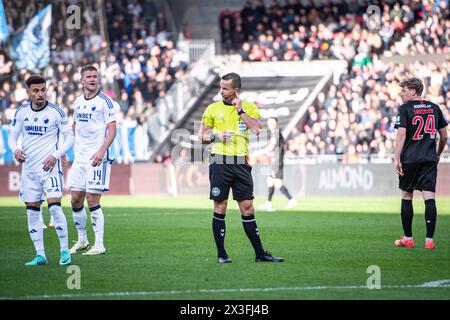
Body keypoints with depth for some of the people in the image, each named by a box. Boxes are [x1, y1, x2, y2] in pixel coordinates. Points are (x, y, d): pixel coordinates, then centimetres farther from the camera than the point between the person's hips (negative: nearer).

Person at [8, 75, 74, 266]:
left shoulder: (56, 112, -6)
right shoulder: (21, 112, 4)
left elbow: (69, 137, -2)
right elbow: (12, 136, 11)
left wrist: (56, 155, -15)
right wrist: (15, 149, -11)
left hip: (50, 166, -4)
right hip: (29, 168, 4)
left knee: (54, 205, -16)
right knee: (32, 211, 5)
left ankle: (64, 251, -5)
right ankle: (40, 255, 12)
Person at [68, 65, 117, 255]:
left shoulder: (104, 101, -7)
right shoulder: (78, 102, 13)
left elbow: (112, 130, -11)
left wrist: (101, 151, -22)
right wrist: (77, 146, 17)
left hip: (97, 159, -7)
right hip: (80, 157, 7)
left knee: (92, 200, -10)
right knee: (76, 200, 7)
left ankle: (99, 245, -4)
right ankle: (82, 241, 21)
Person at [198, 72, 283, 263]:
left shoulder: (249, 108, 7)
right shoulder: (213, 109, 7)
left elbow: (258, 130, -9)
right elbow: (202, 137, 12)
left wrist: (241, 110, -8)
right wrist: (216, 136, -8)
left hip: (241, 164, 1)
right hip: (220, 163, -1)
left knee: (247, 210, 2)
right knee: (220, 208, -1)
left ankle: (260, 253, 6)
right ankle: (221, 254, 6)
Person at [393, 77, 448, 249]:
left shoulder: (405, 109, -4)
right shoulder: (434, 108, 9)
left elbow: (401, 134, -13)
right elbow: (444, 136, 13)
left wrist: (397, 159, -13)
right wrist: (438, 154, 27)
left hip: (409, 159, -3)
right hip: (429, 160, 3)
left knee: (406, 197, 10)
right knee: (429, 198, -2)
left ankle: (407, 238, 14)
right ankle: (429, 239, -9)